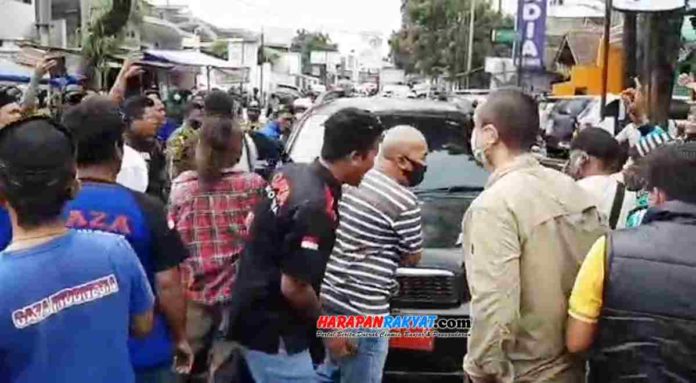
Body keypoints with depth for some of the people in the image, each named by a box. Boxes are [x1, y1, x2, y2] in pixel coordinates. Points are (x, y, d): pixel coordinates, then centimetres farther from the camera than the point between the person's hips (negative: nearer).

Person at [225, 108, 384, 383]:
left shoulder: (290, 173, -1)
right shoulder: (316, 208, -29)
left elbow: (251, 222, 14)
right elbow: (294, 287, -25)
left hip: (255, 313, 9)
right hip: (272, 332, -9)